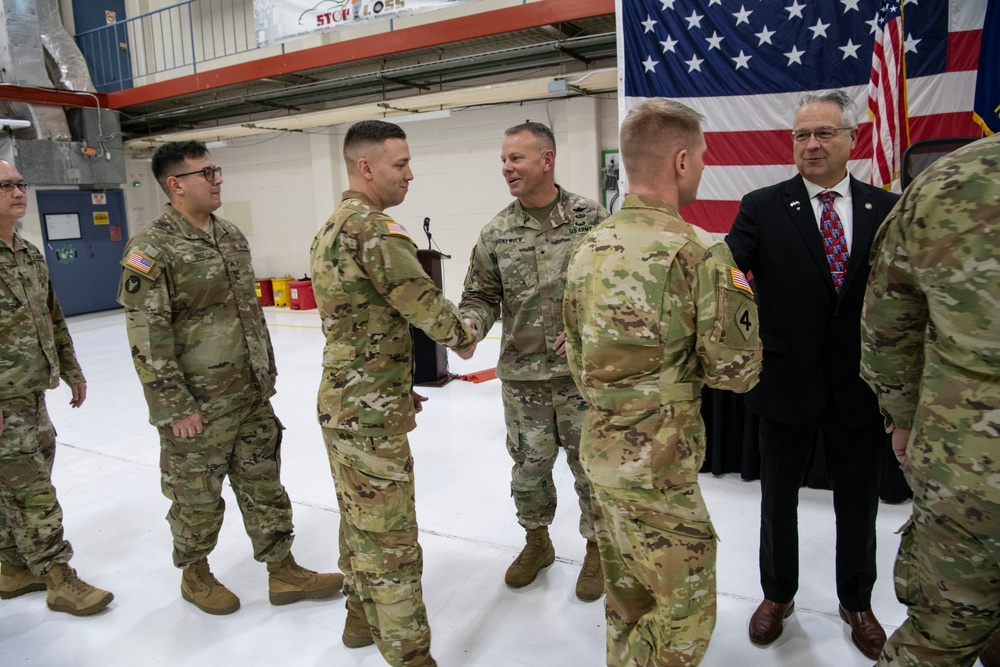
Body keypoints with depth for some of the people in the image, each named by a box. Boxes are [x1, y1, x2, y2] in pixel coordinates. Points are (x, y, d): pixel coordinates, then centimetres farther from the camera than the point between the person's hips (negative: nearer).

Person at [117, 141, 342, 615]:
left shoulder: (231, 235, 9)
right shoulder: (152, 247, -15)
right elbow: (146, 335, -17)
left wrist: (267, 370, 16)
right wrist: (173, 406, -16)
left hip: (251, 395, 7)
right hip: (196, 404, -7)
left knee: (264, 485, 14)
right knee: (198, 496, 11)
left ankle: (283, 572, 28)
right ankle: (195, 575, 35)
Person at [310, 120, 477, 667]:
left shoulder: (329, 228, 13)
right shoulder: (373, 226, -19)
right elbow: (421, 299, -19)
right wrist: (463, 337, 1)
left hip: (343, 400, 10)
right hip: (371, 413, -10)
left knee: (359, 520, 22)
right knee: (390, 536, 1)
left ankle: (363, 617, 40)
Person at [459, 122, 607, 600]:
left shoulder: (590, 218, -6)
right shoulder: (496, 233, 0)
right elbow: (481, 296, 4)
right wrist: (469, 326, -16)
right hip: (522, 379, 2)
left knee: (591, 466, 11)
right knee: (528, 467, 16)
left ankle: (596, 548, 35)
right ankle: (537, 541, 41)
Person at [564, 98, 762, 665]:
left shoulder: (590, 248, 4)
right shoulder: (700, 251, -17)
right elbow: (736, 370, -12)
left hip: (602, 446, 8)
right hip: (659, 464, -8)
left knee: (629, 601, 24)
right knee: (687, 610, 11)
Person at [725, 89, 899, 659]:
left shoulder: (888, 210, 0)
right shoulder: (763, 208, -5)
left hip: (860, 390, 2)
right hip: (788, 384, -1)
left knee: (859, 503, 18)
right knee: (779, 499, 16)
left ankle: (857, 602, 43)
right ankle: (778, 595, 40)